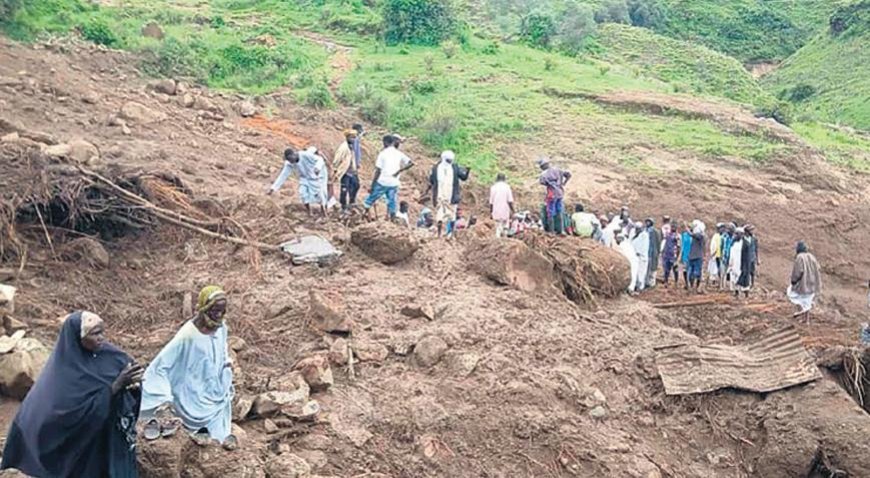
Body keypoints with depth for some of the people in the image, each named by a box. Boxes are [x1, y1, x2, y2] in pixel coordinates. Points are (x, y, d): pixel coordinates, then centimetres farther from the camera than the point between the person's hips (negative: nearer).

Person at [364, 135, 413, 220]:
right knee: (392, 203, 7)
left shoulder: (383, 153, -6)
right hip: (394, 183, 3)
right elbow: (411, 163, -2)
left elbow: (378, 171, -9)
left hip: (382, 182, -3)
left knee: (371, 198, 12)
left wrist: (372, 185, -4)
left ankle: (365, 213, 17)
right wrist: (399, 171, -1)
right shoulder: (399, 154, 5)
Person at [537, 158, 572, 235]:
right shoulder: (557, 170, 9)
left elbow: (541, 181, -25)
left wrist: (548, 184, -6)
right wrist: (563, 183, 9)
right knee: (559, 213, 14)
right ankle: (560, 230, 16)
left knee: (550, 213, 3)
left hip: (552, 194, -6)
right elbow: (568, 174, 10)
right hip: (560, 193, 6)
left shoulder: (545, 173, -10)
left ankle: (551, 231, 5)